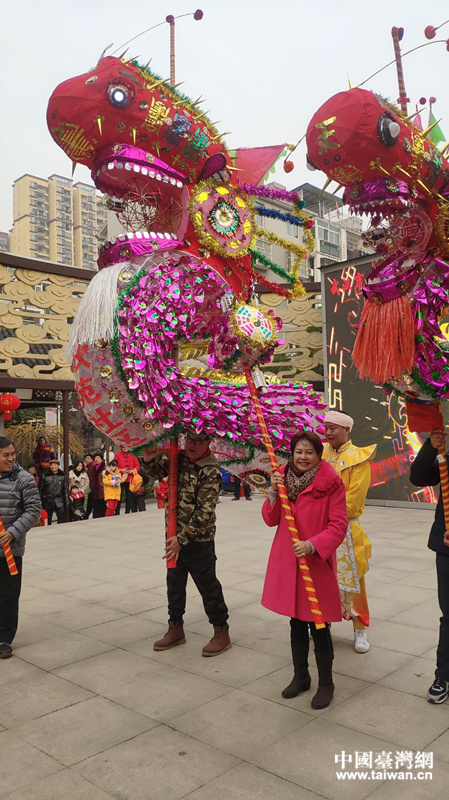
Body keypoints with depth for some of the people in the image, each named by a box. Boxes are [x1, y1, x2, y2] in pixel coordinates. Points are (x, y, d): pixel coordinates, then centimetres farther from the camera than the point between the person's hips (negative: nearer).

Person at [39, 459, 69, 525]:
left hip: (59, 502, 0)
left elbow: (65, 489, 7)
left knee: (62, 521, -6)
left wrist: (67, 502, 4)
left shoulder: (62, 476, 5)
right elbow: (40, 489, 3)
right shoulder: (45, 476, 0)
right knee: (47, 521, 9)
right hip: (47, 502, 0)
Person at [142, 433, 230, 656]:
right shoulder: (180, 458, 2)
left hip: (199, 539, -7)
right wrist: (149, 461, -6)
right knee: (174, 582, 17)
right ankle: (175, 629, 34)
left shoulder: (211, 471, -20)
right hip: (175, 534, 7)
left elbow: (204, 512, -23)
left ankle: (221, 633, 20)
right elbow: (159, 472, 17)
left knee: (208, 585, 4)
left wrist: (182, 538, -25)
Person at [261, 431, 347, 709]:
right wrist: (273, 492, -11)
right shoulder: (284, 478, 4)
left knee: (319, 626, 3)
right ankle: (301, 676, 36)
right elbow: (271, 520, 5)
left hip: (317, 563, -5)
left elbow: (339, 526, -13)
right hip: (287, 561, 5)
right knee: (296, 622, 18)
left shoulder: (331, 483, -11)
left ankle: (326, 684, 23)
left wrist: (312, 544, -26)